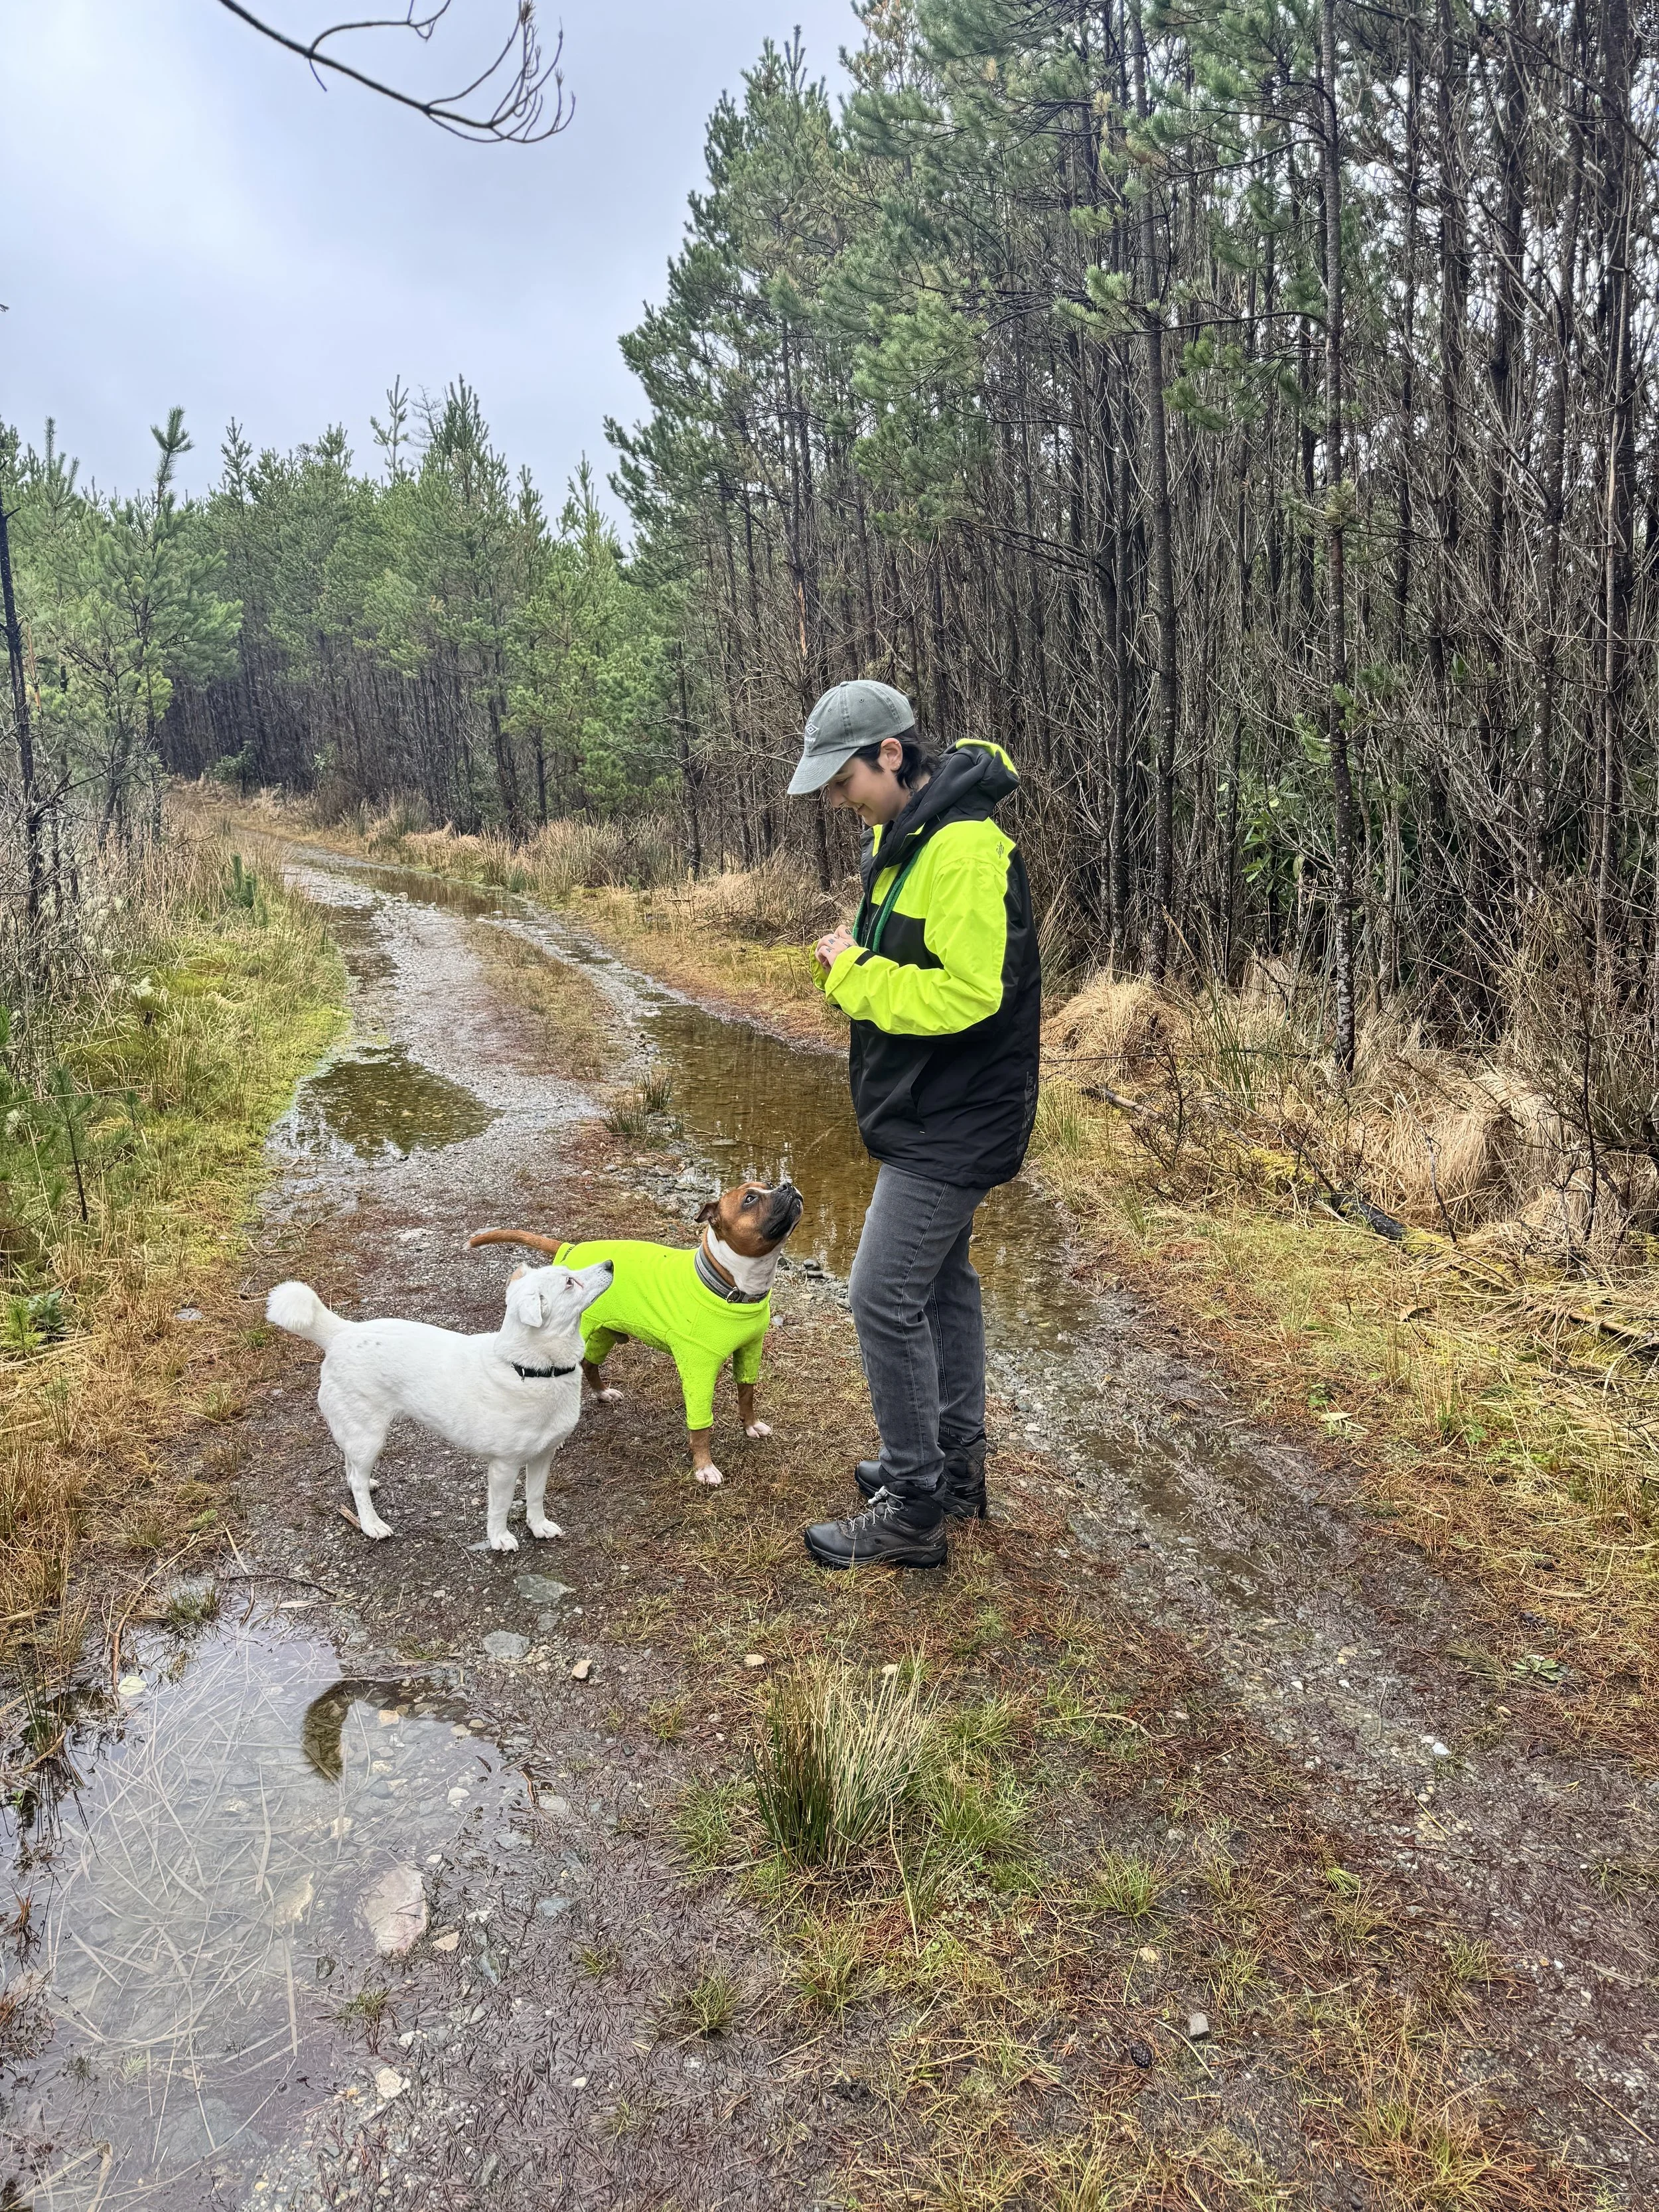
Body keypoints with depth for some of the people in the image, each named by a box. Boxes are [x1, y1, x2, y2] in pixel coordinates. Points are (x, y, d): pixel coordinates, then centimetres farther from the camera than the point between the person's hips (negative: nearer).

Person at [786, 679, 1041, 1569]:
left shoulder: (965, 849, -23)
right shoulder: (902, 836, 10)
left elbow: (968, 992, -30)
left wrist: (855, 978, -18)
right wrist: (849, 958, -1)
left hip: (951, 1121, -11)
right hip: (933, 1112, 11)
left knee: (884, 1299, -6)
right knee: (941, 1281, 19)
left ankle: (913, 1511, 7)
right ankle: (954, 1462, 35)